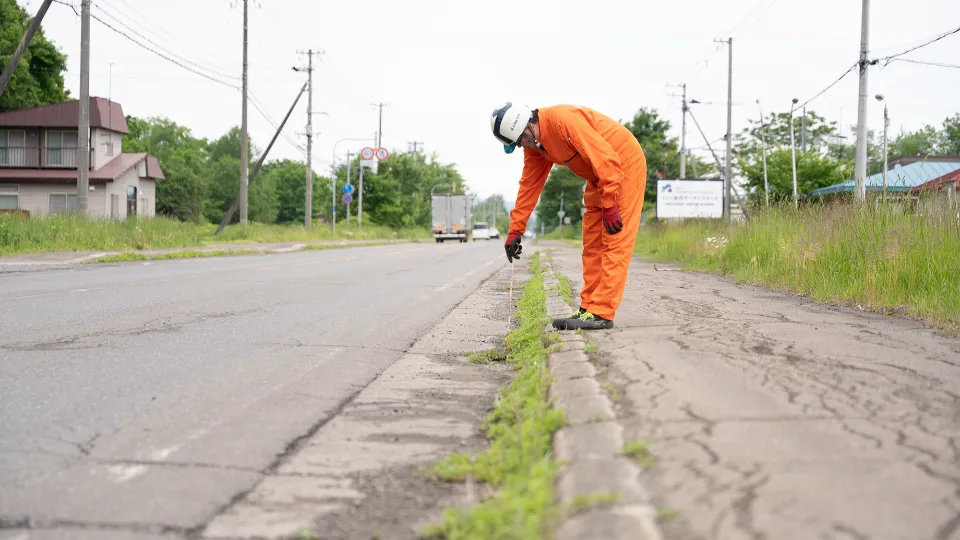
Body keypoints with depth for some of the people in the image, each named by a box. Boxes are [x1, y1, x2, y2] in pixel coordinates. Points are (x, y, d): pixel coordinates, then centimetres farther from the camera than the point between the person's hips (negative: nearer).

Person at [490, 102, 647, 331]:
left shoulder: (564, 119, -28)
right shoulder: (534, 145, 1)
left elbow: (607, 159, -28)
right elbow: (528, 186, 8)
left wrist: (609, 206, -24)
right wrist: (515, 230, 6)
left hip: (625, 164, -9)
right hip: (598, 177, 9)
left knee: (614, 242, -11)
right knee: (592, 245, 8)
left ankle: (602, 313, -14)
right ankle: (588, 308, 11)